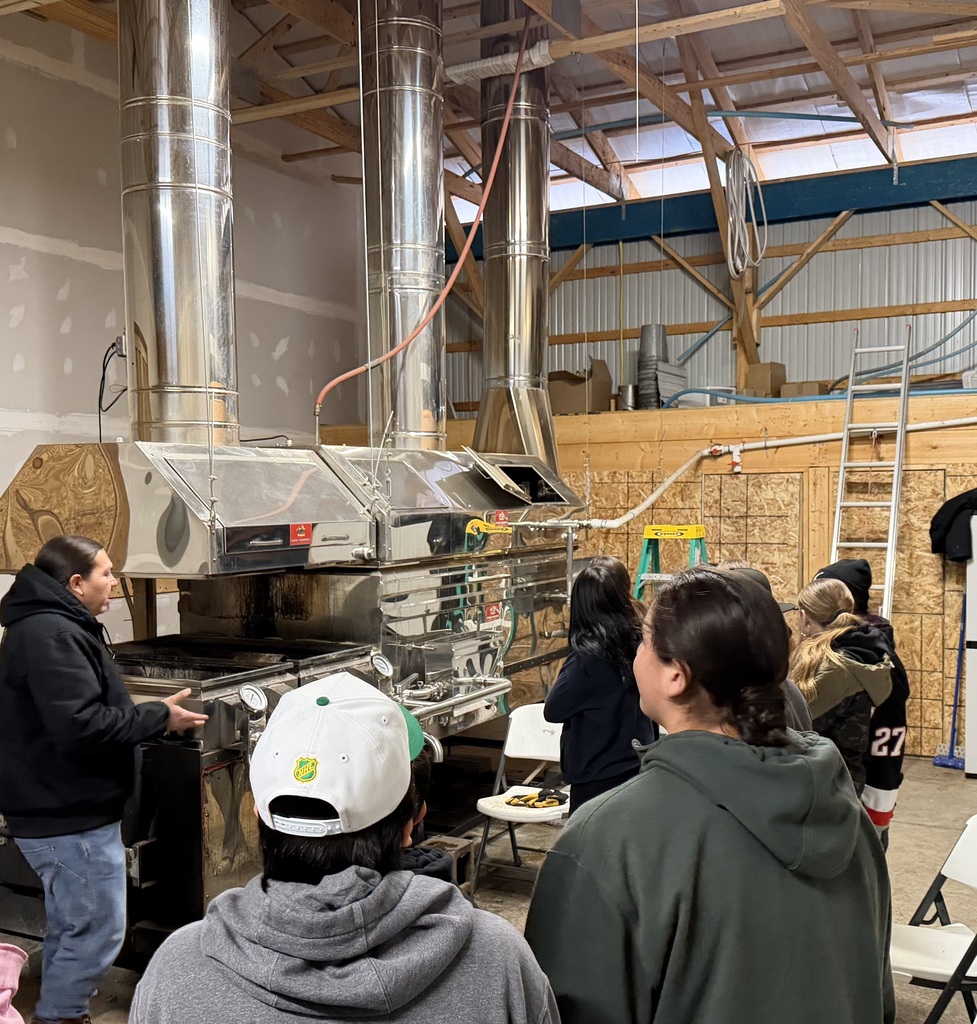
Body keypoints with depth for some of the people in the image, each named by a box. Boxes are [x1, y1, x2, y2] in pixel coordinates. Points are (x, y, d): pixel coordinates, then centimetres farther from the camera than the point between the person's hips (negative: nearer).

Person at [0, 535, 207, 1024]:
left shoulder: (46, 626, 12)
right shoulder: (51, 636, -23)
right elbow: (82, 727, -30)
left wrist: (148, 714, 12)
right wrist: (159, 716, -19)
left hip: (60, 812, 11)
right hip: (71, 818, -11)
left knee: (70, 928, 22)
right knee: (97, 932, 0)